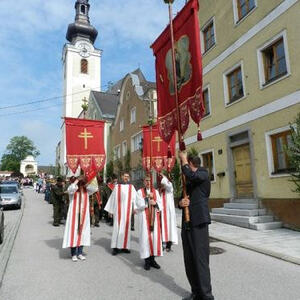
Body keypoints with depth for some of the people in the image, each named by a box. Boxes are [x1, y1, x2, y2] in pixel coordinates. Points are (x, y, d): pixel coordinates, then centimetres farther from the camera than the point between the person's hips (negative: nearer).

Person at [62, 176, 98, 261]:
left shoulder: (86, 191, 3)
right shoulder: (73, 190, -7)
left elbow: (95, 188, -11)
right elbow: (70, 189, -30)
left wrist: (86, 183, -9)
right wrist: (77, 180, -18)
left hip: (84, 215, 4)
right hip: (74, 215, -4)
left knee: (82, 232, 8)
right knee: (74, 232, -1)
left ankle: (80, 253, 19)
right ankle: (73, 254, 10)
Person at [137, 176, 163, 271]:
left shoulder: (156, 191, 13)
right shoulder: (140, 191, 5)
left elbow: (160, 204, 9)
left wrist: (155, 203, -11)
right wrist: (147, 197, -15)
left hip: (154, 217, 3)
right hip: (144, 217, -3)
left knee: (155, 236, 0)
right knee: (145, 237, -5)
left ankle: (152, 259, 12)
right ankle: (147, 260, 6)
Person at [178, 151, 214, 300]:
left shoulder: (203, 174, -1)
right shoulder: (187, 182, 20)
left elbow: (191, 176, -23)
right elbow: (182, 200, 20)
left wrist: (183, 159, -9)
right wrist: (181, 202, -3)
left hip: (199, 223, -7)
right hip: (186, 224, 7)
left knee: (201, 260, -5)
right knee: (189, 261, 9)